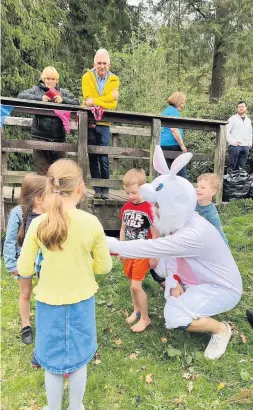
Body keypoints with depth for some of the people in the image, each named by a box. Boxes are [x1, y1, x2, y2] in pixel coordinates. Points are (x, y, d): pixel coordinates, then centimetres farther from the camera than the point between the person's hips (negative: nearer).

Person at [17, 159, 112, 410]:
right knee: (78, 360, 22)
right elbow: (104, 266, -6)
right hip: (81, 302, 0)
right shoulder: (92, 222, -16)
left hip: (49, 303, 0)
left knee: (52, 362, 21)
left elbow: (24, 270, -8)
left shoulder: (38, 224, -16)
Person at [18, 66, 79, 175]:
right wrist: (39, 98, -13)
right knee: (43, 170, -2)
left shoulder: (63, 92, 14)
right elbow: (20, 95, -3)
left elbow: (77, 103, 5)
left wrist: (63, 99, -11)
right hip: (40, 135, -1)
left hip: (58, 136, 2)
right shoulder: (37, 89, 10)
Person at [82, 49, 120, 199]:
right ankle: (97, 188, 12)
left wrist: (95, 102, -16)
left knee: (104, 158, -4)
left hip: (104, 123, 0)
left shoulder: (114, 80, 5)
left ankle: (105, 189, 7)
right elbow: (88, 99, -12)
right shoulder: (87, 77, 4)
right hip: (89, 122, 0)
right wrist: (108, 97, -16)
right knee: (93, 157, 4)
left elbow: (113, 104, -8)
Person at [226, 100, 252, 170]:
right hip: (234, 146, -6)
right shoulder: (232, 119, 1)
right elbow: (227, 131, -7)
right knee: (232, 167, -5)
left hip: (245, 147, 6)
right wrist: (232, 142, -15)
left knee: (241, 167, 7)